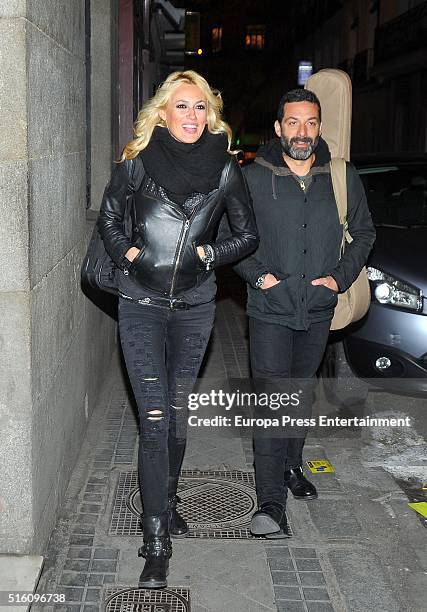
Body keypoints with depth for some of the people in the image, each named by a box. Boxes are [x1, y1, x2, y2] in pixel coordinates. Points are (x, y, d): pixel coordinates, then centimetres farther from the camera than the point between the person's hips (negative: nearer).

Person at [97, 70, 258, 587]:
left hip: (195, 305, 2)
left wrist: (205, 253, -6)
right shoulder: (137, 161, -3)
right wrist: (126, 253, -5)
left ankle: (166, 500, 37)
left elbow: (248, 235, 6)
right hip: (141, 304, -2)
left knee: (178, 412, 13)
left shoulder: (224, 167, -1)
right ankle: (156, 540, 1)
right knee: (154, 417, -7)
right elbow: (108, 218, 10)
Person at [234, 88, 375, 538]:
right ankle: (271, 503, -7)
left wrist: (341, 276, -1)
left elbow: (364, 232, 12)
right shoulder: (253, 178, -6)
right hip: (270, 310, -3)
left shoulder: (343, 178, 1)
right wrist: (257, 275, -9)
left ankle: (291, 465, 39)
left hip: (319, 310, 3)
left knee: (303, 393, 17)